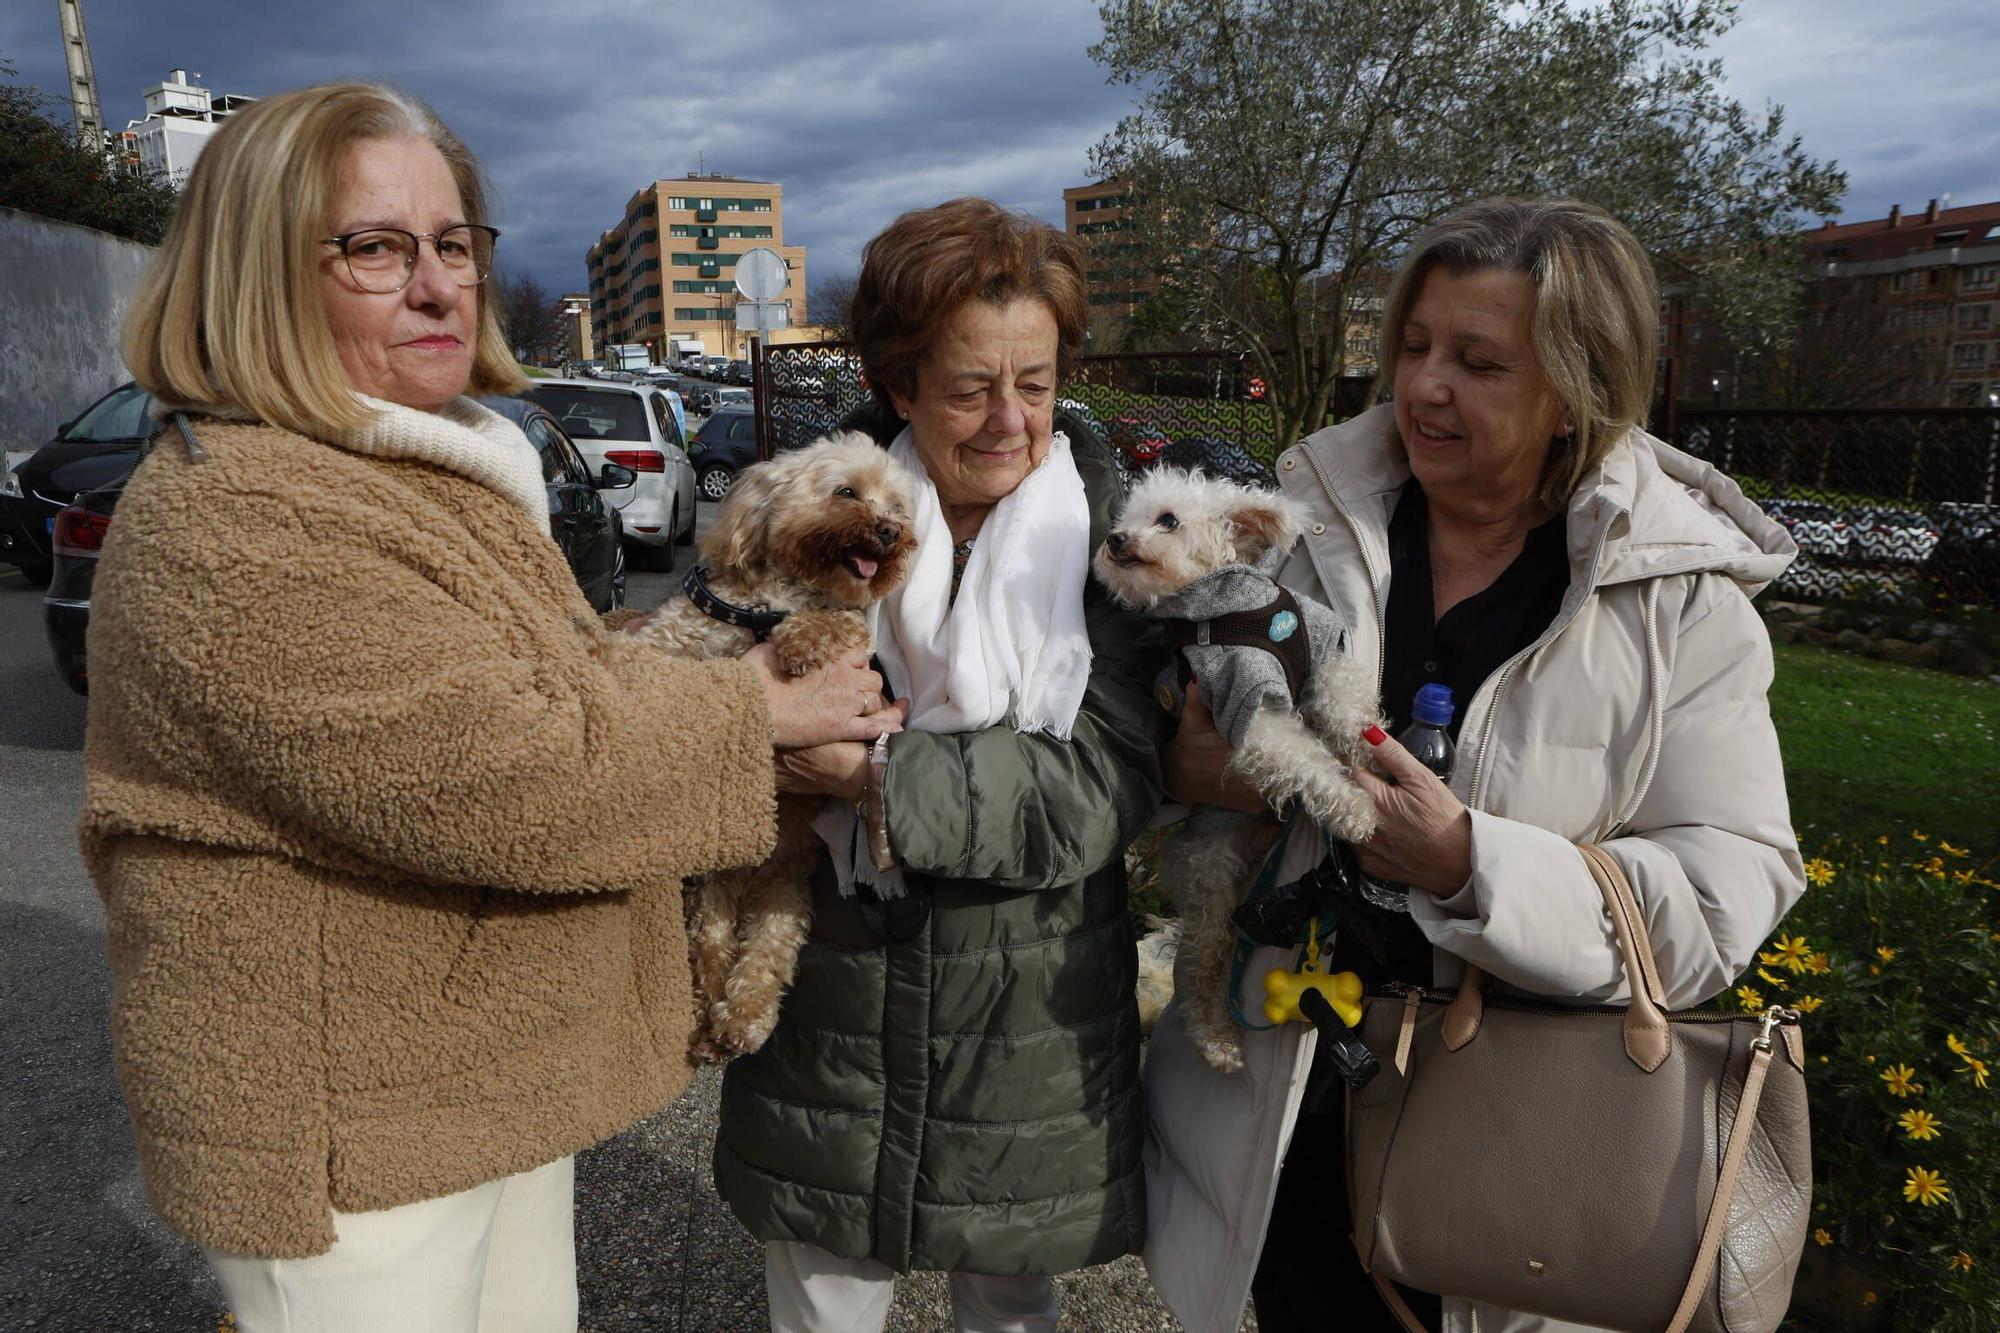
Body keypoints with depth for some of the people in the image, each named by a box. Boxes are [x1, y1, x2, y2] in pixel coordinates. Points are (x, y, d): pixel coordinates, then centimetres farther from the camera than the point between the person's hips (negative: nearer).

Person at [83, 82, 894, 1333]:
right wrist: (747, 711, -15)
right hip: (349, 1127, -9)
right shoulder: (238, 519, -23)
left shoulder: (445, 468, 9)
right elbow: (507, 781, -28)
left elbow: (573, 678, 13)